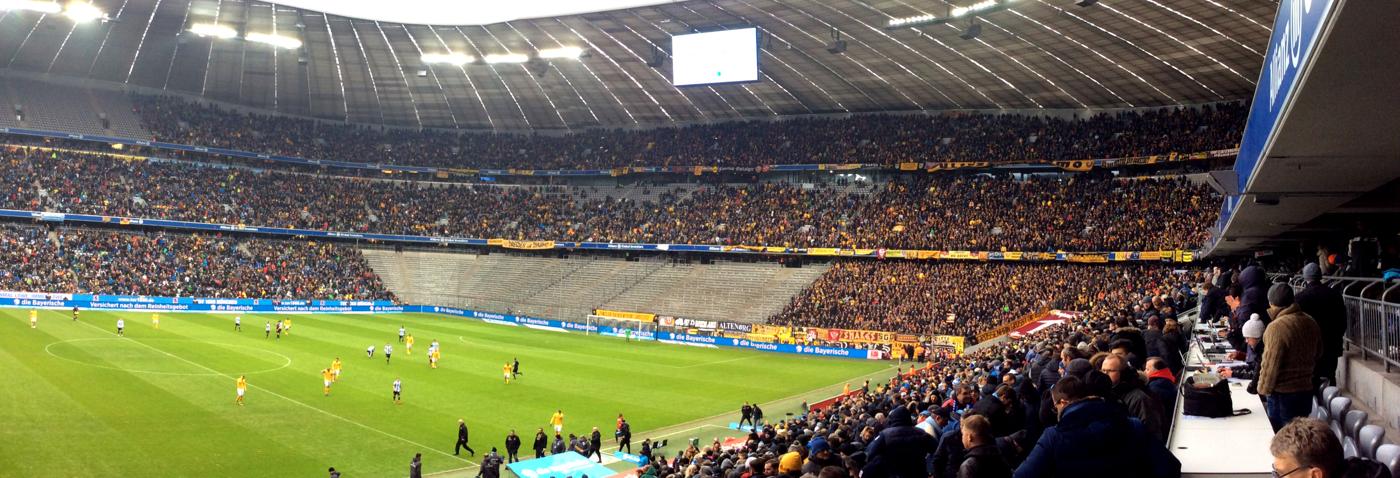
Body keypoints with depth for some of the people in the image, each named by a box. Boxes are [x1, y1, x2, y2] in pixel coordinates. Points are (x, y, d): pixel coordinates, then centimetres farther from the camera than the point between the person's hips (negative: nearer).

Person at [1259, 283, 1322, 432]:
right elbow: (1318, 354, 19)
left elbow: (1270, 364, -18)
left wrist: (1263, 390, -7)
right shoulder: (1311, 323, 4)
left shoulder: (1276, 327, -20)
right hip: (1306, 390, 7)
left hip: (1282, 393, -7)